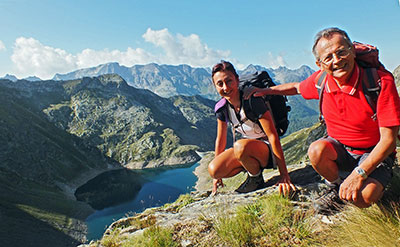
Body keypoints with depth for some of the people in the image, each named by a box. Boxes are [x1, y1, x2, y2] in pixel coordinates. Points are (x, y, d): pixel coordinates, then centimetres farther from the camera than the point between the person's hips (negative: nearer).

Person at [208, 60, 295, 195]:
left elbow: (273, 136, -25)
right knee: (213, 170, -17)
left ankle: (256, 178, -8)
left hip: (267, 149, -5)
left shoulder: (253, 101, -24)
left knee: (240, 146, -39)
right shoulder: (221, 107, -6)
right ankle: (253, 165, 6)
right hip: (247, 148, 6)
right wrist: (217, 175, 7)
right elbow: (220, 139, 3)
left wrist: (284, 175, -27)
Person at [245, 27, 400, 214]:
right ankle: (336, 188, 1)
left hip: (375, 154, -3)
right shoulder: (321, 80, -10)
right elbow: (297, 87, 16)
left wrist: (359, 173, -31)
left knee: (363, 197, -30)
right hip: (339, 147, 4)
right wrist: (266, 90, 8)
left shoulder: (381, 80, -23)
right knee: (316, 150, -31)